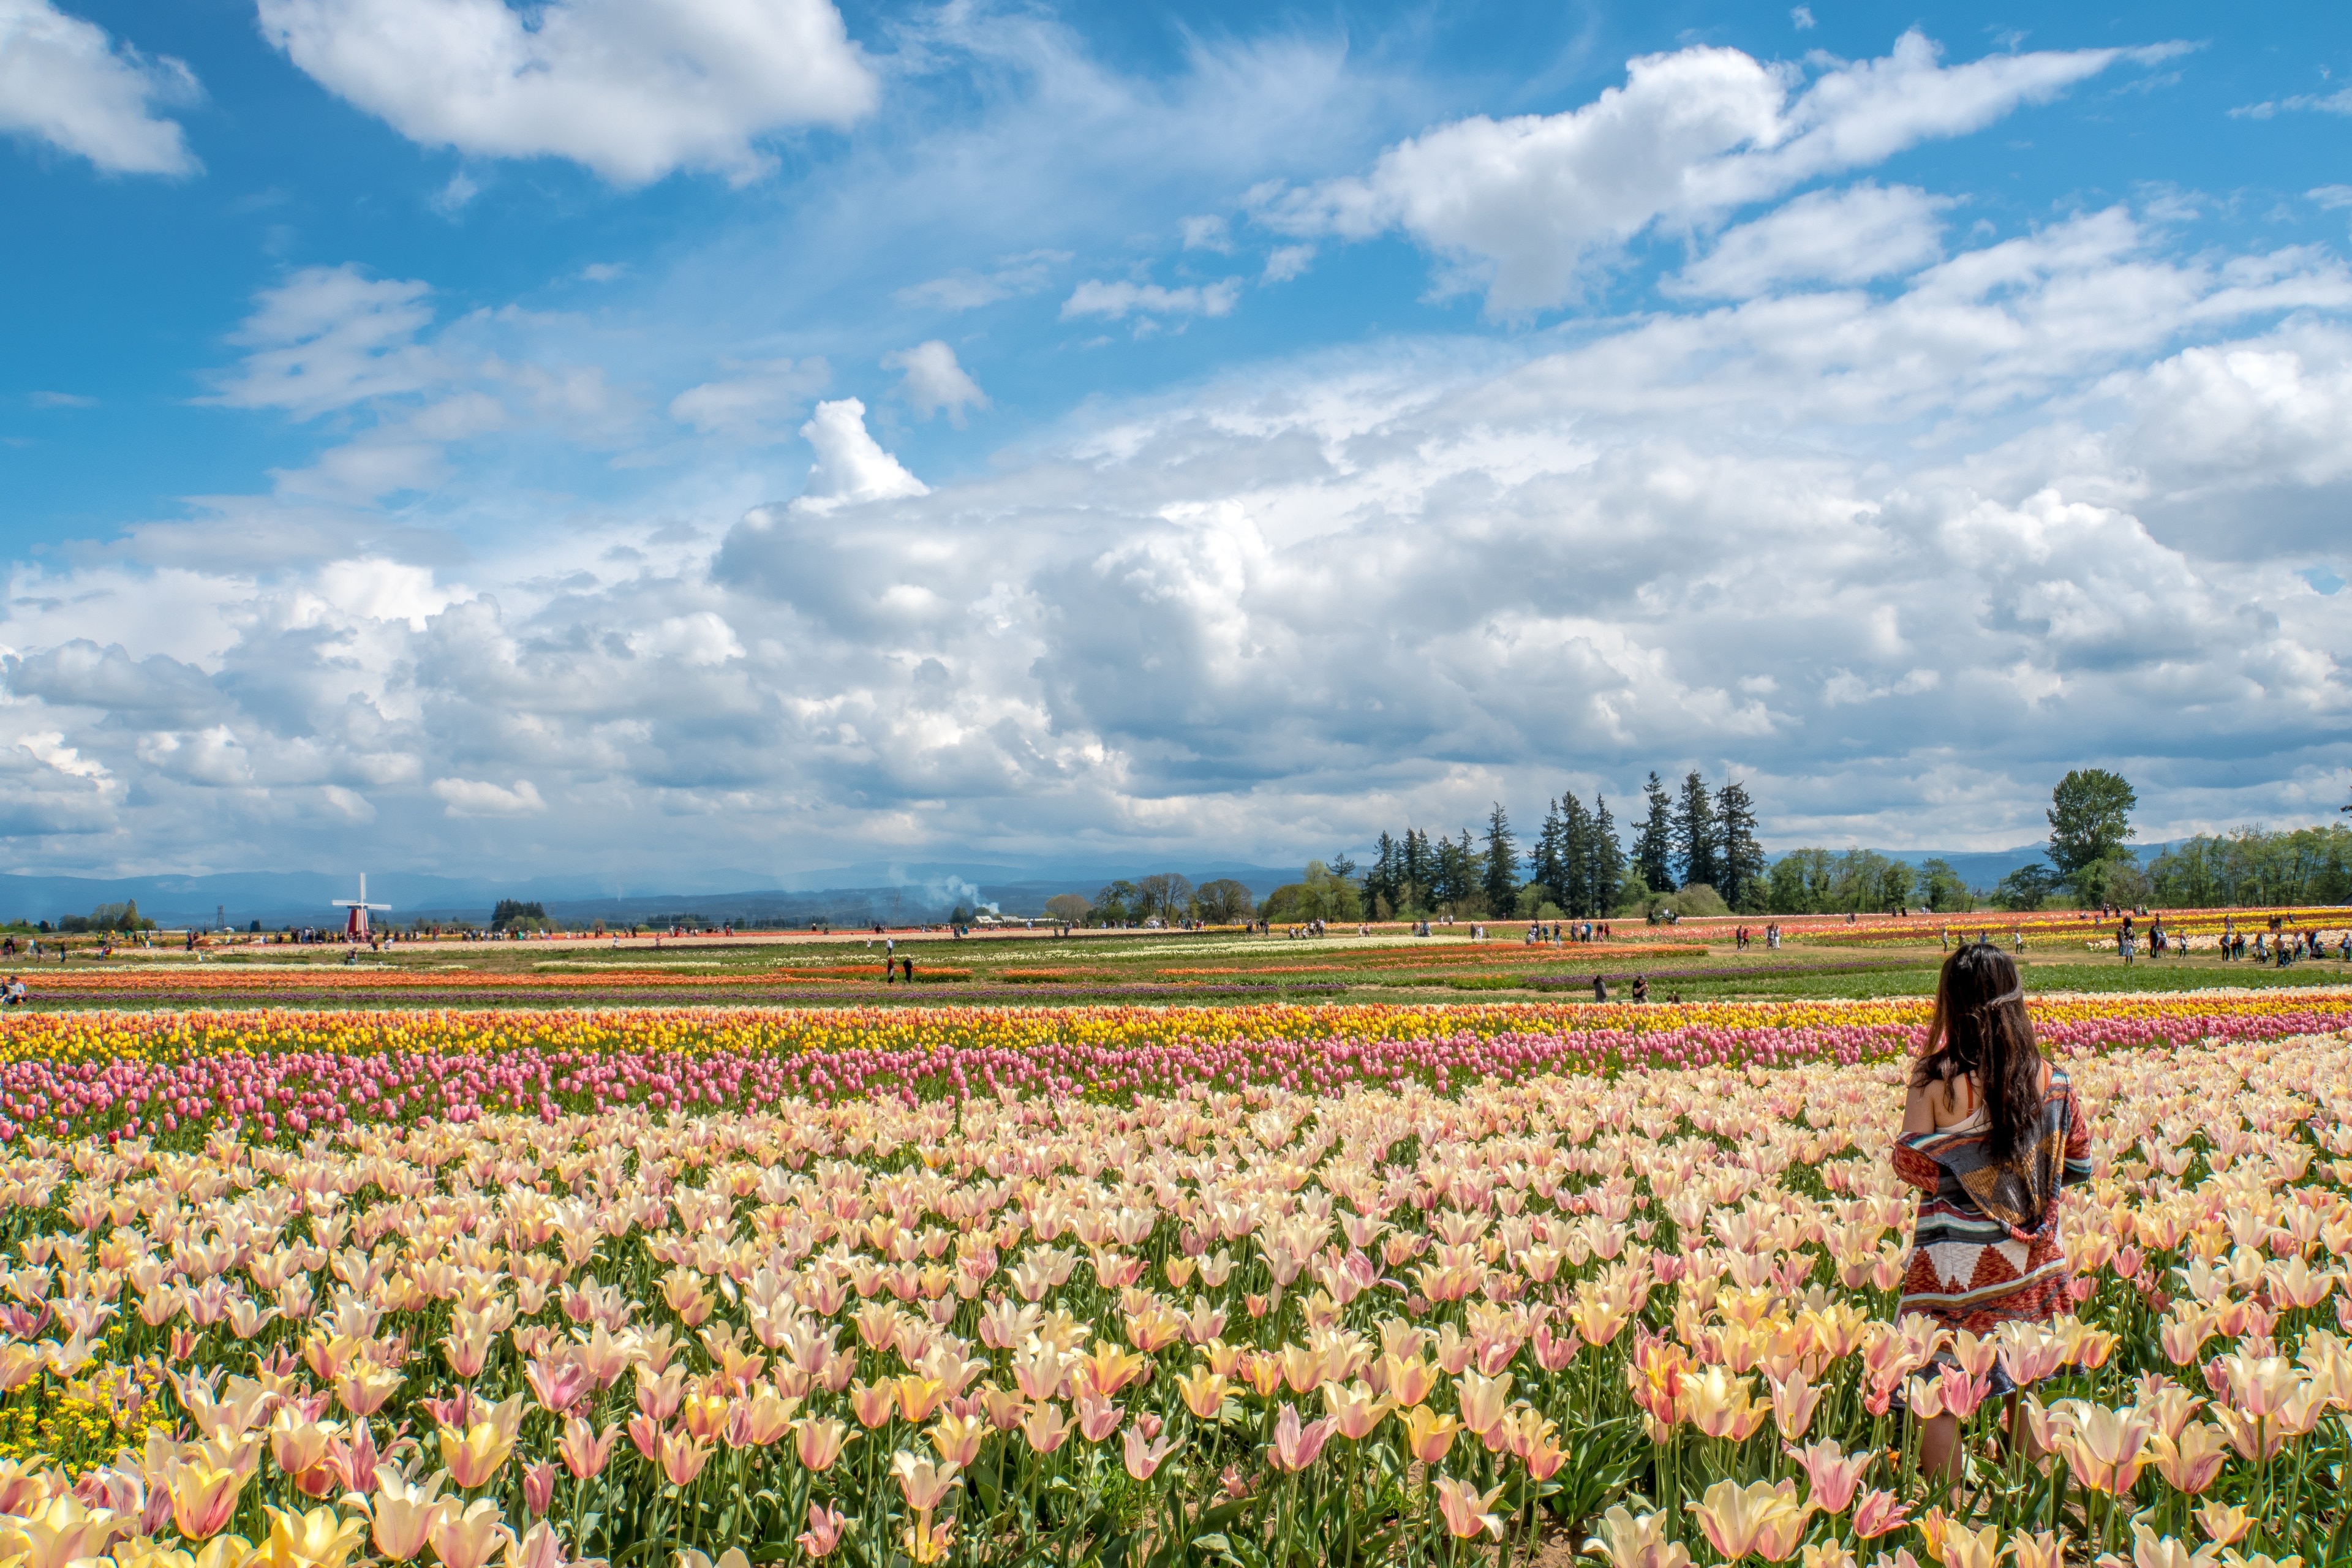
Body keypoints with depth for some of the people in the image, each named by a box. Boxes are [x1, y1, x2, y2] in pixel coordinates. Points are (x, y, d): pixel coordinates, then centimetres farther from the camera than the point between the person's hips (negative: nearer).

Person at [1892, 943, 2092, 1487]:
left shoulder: (1935, 1081, -16)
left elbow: (1909, 1165, -8)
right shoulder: (2051, 1081, -5)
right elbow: (2080, 1164, 6)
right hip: (2028, 1260, 4)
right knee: (2026, 1391, 18)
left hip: (1954, 1262, -4)